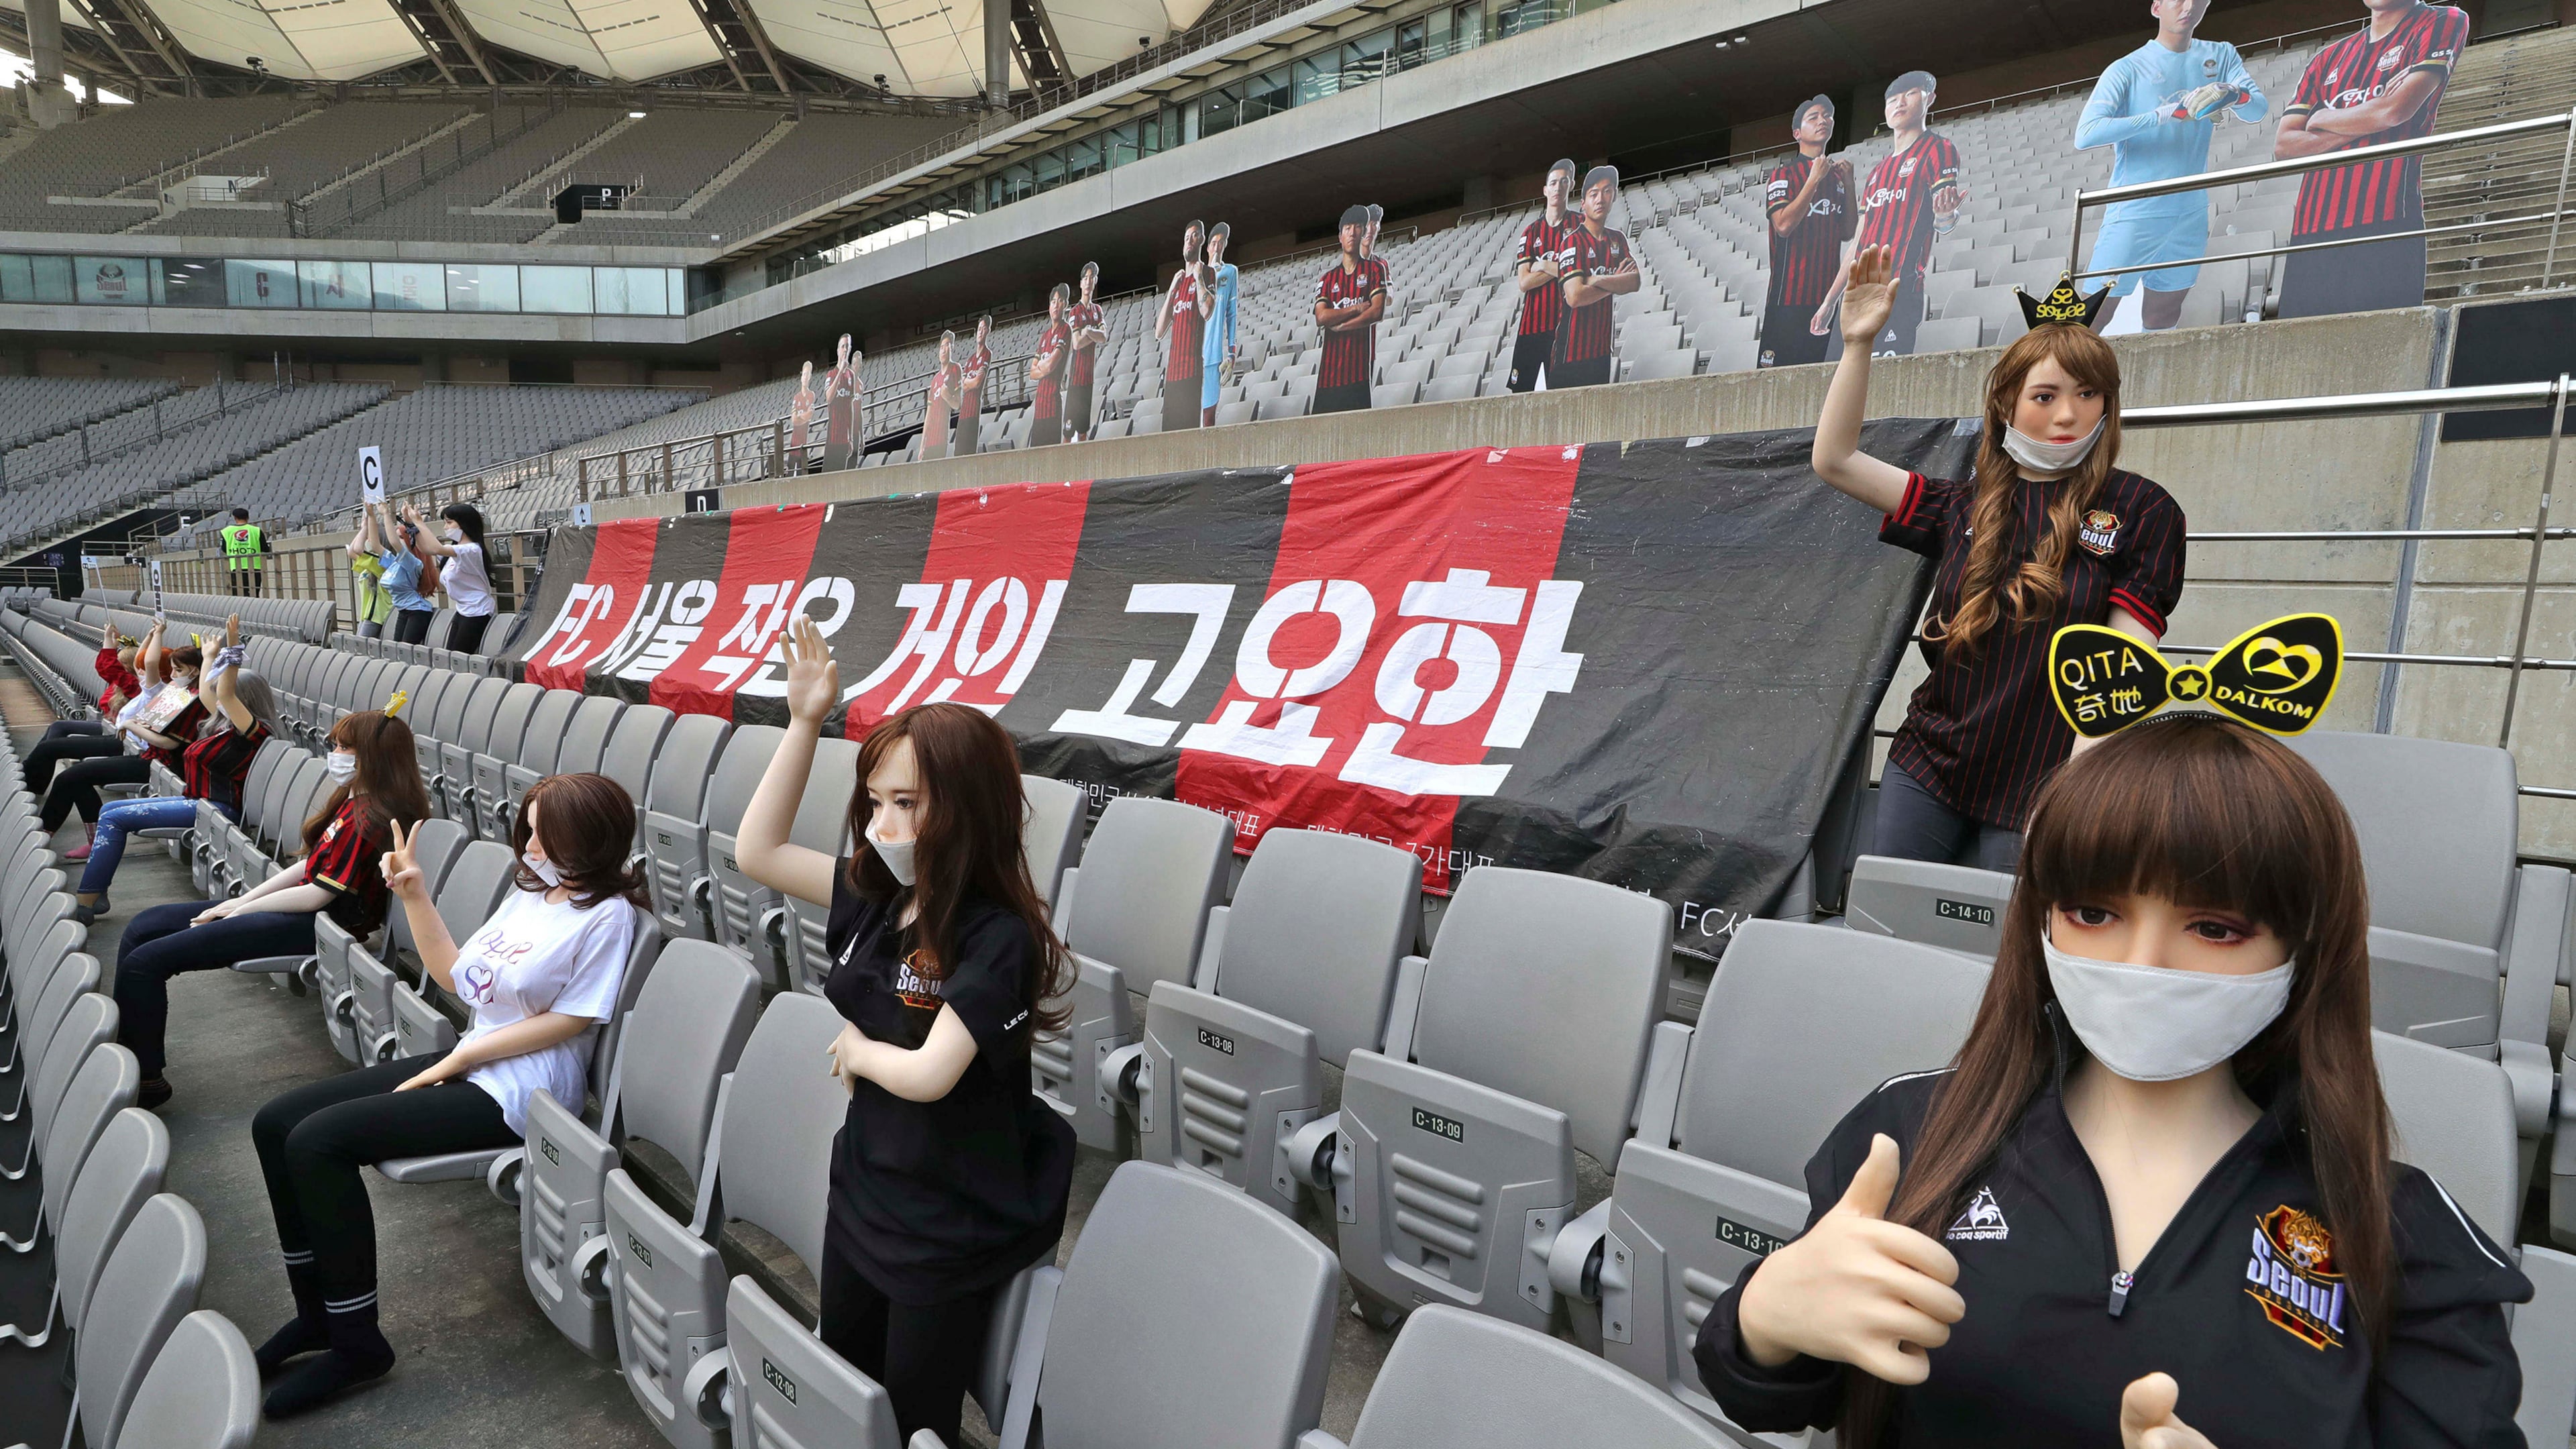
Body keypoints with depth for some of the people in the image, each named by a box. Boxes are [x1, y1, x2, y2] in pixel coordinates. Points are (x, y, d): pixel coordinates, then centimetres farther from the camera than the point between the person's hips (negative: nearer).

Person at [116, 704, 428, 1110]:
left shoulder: (369, 820, -21)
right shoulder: (351, 799, 11)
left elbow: (317, 894, -20)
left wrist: (239, 910, -7)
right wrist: (243, 900, 6)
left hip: (315, 925, -11)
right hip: (302, 908, 11)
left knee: (144, 961, -12)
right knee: (143, 927, 13)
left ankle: (146, 1079, 3)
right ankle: (124, 1043, 17)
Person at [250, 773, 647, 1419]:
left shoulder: (608, 914, -14)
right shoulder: (531, 892, 12)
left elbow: (571, 1019, -15)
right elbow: (457, 976, 16)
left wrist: (461, 1058, -12)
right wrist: (415, 895, 8)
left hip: (515, 1089, -9)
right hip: (466, 1064, 9)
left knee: (317, 1141, -20)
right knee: (276, 1123, 2)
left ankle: (356, 1342, -6)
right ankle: (317, 1312, 13)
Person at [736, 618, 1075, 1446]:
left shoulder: (997, 940, -26)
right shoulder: (876, 898, -5)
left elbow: (927, 1074, -30)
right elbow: (756, 852, 0)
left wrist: (856, 1050, -9)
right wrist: (805, 722, -8)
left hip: (952, 1228, -7)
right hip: (863, 1192, 7)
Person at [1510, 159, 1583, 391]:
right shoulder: (1531, 232, 12)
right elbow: (1524, 283, 2)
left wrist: (1543, 266, -3)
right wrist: (1560, 268, -7)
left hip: (1564, 324, -3)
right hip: (1531, 323, 3)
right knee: (1520, 392, -2)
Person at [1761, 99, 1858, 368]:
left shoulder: (1837, 176, 18)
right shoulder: (1783, 174, 0)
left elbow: (1847, 233, 16)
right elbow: (1783, 225, -15)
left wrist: (1849, 184, 6)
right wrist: (1815, 179, -12)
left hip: (1828, 293, 6)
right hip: (1790, 293, -6)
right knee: (1779, 372, -10)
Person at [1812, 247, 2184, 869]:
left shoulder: (2141, 512, -1)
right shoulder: (1965, 507, 7)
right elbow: (1833, 461, 3)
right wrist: (1858, 344, -3)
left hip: (2038, 794, -3)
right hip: (1927, 770, 3)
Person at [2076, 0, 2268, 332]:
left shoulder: (2221, 56, 12)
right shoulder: (2127, 69, -4)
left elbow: (2258, 109, 3)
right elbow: (2085, 135, -18)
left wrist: (2233, 94, -20)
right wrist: (2164, 115, -25)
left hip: (2191, 215, 5)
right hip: (2134, 215, -5)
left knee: (2160, 323, 11)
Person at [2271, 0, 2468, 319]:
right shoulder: (2328, 59, 23)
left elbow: (2395, 110, -5)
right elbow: (2283, 146, 10)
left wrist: (2320, 120, 10)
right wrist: (2366, 123, -2)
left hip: (2383, 228, -4)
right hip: (2309, 233, 4)